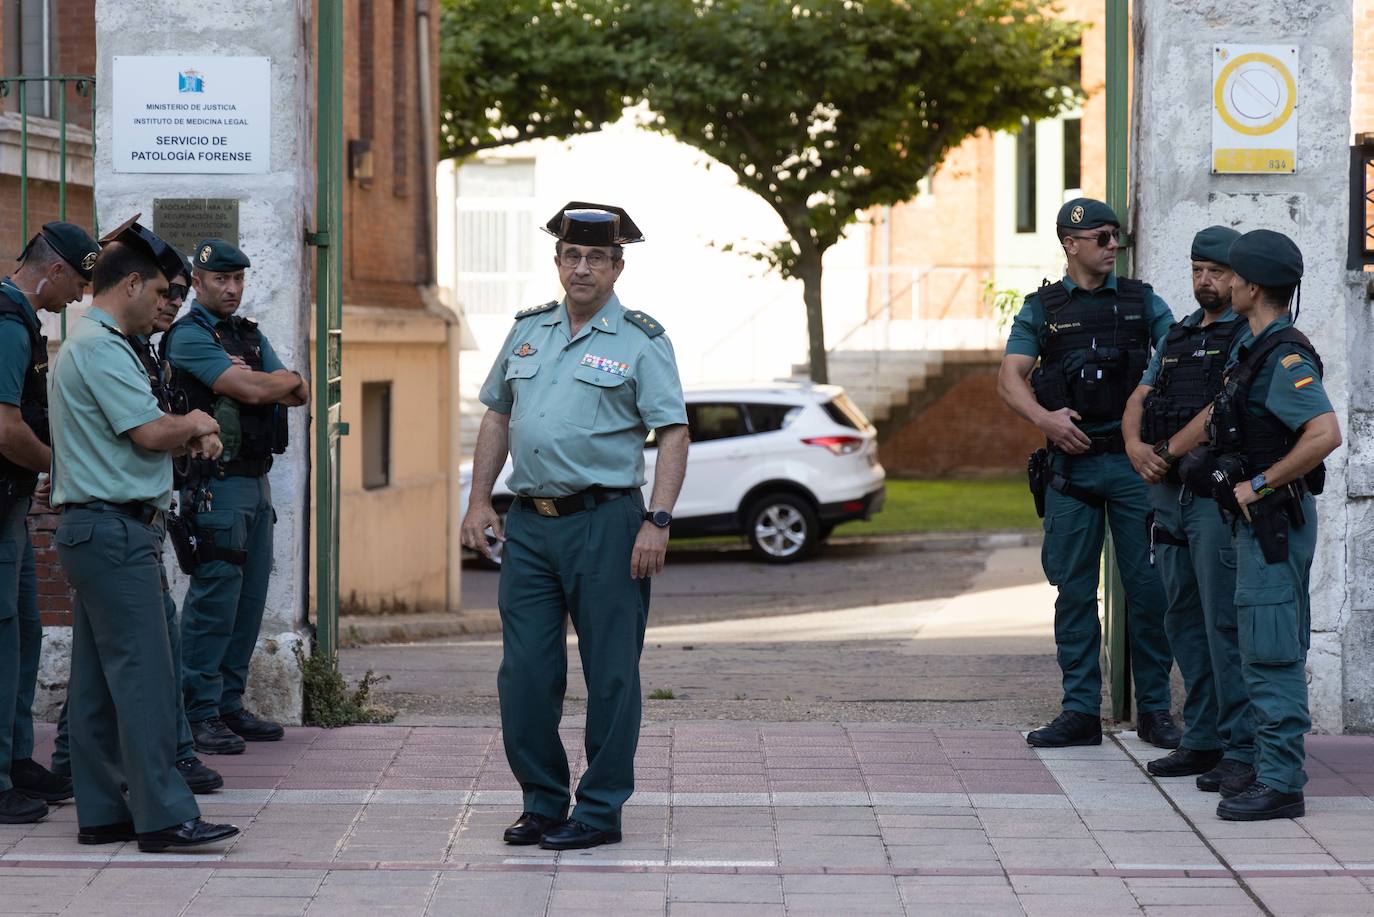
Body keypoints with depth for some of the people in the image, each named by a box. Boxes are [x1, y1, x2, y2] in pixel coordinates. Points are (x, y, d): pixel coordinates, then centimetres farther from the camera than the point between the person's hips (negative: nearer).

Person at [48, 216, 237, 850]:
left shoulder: (86, 343, 21)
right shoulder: (101, 347, -14)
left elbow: (135, 433, 22)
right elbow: (151, 431, -18)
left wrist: (188, 436, 4)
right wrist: (196, 426, 2)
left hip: (90, 530, 11)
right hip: (114, 529, -11)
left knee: (97, 680, 10)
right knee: (143, 674, -11)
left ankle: (102, 811, 13)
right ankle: (163, 815, -11)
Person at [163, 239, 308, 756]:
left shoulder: (252, 336, 18)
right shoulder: (189, 336, -8)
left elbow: (296, 396, 9)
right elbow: (250, 391, -19)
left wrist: (272, 383, -10)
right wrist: (288, 379, 0)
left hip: (257, 480, 8)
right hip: (216, 484, -8)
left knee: (250, 600, 9)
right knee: (213, 599, -10)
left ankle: (230, 705, 16)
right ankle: (199, 715, -6)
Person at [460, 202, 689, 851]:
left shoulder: (641, 341, -3)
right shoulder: (529, 331, 13)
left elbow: (672, 433, -7)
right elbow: (497, 416, 19)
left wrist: (657, 521, -16)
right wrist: (479, 501, 12)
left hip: (604, 522, -5)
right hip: (529, 523, 5)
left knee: (610, 674, 0)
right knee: (525, 671, 5)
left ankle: (601, 809, 8)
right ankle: (542, 802, 17)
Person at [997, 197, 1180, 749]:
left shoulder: (1142, 302, 8)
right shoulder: (1041, 309, 7)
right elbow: (1009, 379, -2)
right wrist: (1043, 417, -21)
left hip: (1133, 461, 0)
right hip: (1070, 464, 0)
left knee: (1148, 587, 0)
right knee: (1074, 590, 3)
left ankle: (1154, 710, 8)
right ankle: (1080, 712, 9)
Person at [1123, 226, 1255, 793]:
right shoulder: (1177, 337, 20)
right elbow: (1138, 402, 18)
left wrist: (1171, 452, -14)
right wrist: (1136, 447, -2)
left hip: (1219, 495, -8)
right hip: (1169, 495, 8)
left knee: (1225, 623, -10)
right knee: (1185, 622, 11)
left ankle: (1244, 751, -8)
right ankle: (1203, 740, 19)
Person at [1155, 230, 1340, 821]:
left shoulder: (1287, 359, -18)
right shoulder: (1254, 349, 14)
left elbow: (1325, 434, -30)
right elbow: (1218, 414, 29)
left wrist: (1258, 484, -23)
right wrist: (1164, 453, 39)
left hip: (1275, 520, -10)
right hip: (1262, 521, 10)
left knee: (1271, 653, -10)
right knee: (1279, 653, 13)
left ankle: (1280, 784, -9)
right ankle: (1275, 771, 18)